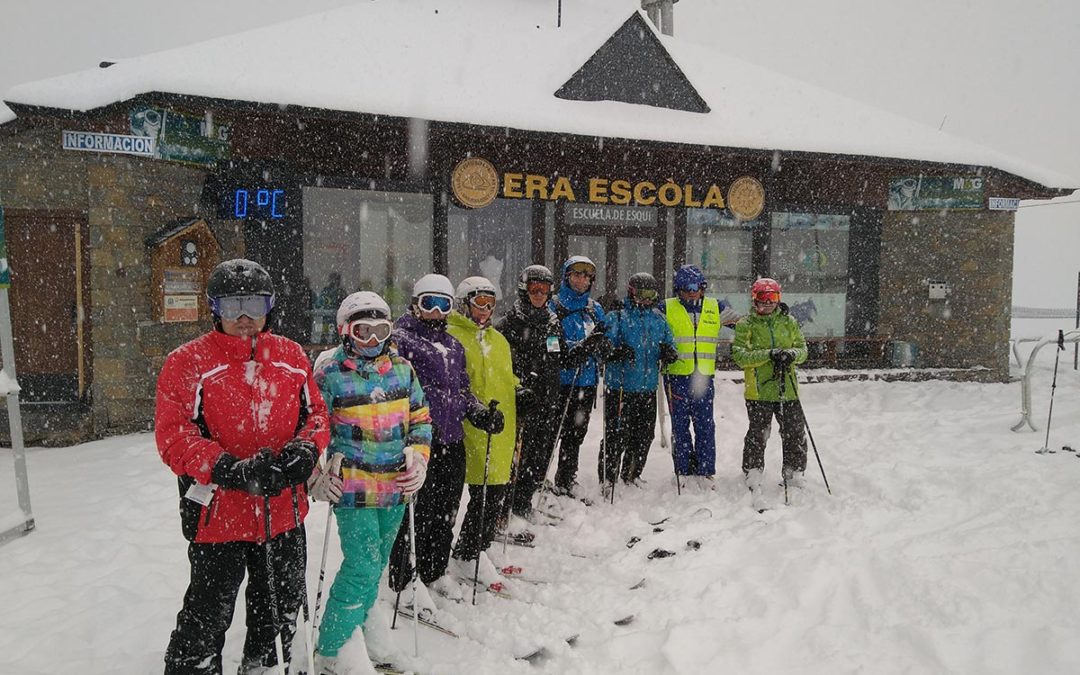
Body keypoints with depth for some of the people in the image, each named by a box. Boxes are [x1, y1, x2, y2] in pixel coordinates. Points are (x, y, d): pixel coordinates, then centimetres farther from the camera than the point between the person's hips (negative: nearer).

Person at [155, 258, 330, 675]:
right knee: (207, 617, 7)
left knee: (284, 605, 23)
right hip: (218, 513, -5)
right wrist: (231, 471, -28)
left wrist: (305, 448, -15)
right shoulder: (187, 362, -9)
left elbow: (316, 413, 7)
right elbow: (173, 436, -16)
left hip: (284, 512, 5)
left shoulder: (291, 355, 4)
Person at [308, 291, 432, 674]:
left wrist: (418, 457, 1)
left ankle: (357, 625, 40)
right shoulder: (329, 375, -8)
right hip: (353, 489, -5)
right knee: (362, 570, -8)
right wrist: (316, 479, -6)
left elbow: (420, 418, 13)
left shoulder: (402, 368, 4)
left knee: (377, 564, 18)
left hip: (397, 487, 5)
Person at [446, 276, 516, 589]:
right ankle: (469, 556, 9)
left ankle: (472, 553, 25)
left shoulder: (499, 340, 20)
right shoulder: (452, 337, -4)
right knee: (486, 493, -8)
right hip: (473, 433, -7)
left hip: (502, 431, 8)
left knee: (496, 491, 10)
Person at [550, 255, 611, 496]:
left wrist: (601, 343, -12)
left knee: (576, 433, 13)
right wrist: (577, 349, -23)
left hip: (587, 381, 5)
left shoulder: (595, 309, 13)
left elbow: (605, 345, 12)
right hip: (559, 380, -5)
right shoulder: (553, 306, -2)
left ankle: (566, 483, 25)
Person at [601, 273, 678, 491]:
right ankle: (607, 478, 8)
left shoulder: (659, 319, 13)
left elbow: (669, 343, 17)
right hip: (620, 387, -5)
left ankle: (631, 475, 29)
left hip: (647, 389, 5)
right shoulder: (617, 317, -3)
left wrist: (668, 352, -7)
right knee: (616, 435, -6)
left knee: (644, 434, 11)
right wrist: (616, 352, -30)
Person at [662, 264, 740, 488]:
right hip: (676, 376, -1)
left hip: (704, 376, 2)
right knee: (680, 426, 4)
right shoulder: (666, 309, 2)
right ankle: (684, 471, 13)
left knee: (705, 425, 1)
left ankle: (705, 472, 9)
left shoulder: (715, 308, 10)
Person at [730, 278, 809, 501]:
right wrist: (768, 355, -23)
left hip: (787, 389, 3)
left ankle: (794, 474, 25)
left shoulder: (789, 322, 9)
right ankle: (752, 476, 15)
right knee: (758, 435, 2)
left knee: (795, 434, 9)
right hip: (758, 390, -3)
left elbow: (802, 348, 9)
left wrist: (792, 354, -15)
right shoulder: (746, 324, -1)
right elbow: (739, 355, -12)